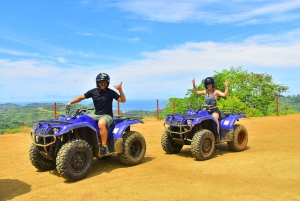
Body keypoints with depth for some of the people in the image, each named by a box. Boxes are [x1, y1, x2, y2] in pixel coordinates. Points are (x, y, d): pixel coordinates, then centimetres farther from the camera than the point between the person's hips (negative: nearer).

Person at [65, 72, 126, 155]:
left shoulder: (111, 92, -6)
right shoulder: (93, 91, 3)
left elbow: (123, 100, -8)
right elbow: (81, 97, 7)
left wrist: (120, 90, -23)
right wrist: (70, 103, -2)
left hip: (107, 115, -5)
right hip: (96, 115, 5)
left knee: (101, 123, -38)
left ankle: (104, 147, -28)